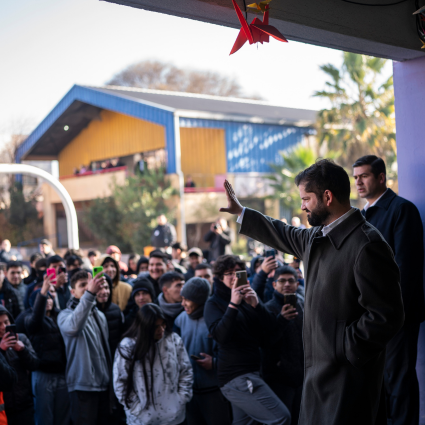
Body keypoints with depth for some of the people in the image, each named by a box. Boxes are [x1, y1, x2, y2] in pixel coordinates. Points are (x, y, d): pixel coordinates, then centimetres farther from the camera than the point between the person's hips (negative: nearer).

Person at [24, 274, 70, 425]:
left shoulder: (58, 316, 13)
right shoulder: (30, 319, -2)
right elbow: (36, 317, -25)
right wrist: (42, 292, -41)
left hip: (62, 373, 4)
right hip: (43, 374, -4)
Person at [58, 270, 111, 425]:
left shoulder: (99, 315, 15)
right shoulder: (66, 314, -7)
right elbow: (74, 326, -34)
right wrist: (90, 294, -43)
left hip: (103, 383, 6)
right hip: (83, 385, -6)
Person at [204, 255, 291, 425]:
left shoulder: (247, 299, 15)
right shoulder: (214, 303, -3)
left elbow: (272, 329, 3)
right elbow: (221, 336, -21)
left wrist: (256, 305, -11)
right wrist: (233, 305, -25)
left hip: (250, 372, 8)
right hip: (236, 377, -8)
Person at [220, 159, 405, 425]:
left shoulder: (367, 246, -22)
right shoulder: (317, 237, 9)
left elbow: (387, 317, -23)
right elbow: (285, 236, 30)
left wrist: (343, 348, -18)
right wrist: (240, 211, 35)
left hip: (348, 376, -9)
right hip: (320, 370, 9)